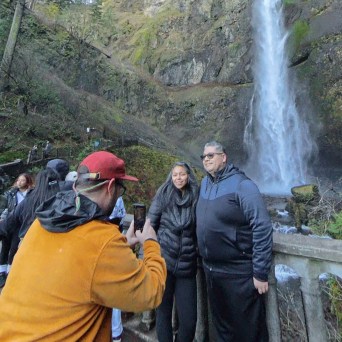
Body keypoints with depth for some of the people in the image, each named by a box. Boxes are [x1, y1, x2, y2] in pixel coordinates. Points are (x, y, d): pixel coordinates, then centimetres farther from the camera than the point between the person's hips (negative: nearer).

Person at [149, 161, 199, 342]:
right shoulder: (163, 194, -2)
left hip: (187, 266, 1)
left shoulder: (196, 198, 1)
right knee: (163, 312, 13)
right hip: (162, 262, -1)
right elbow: (150, 225, -1)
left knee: (189, 319, 8)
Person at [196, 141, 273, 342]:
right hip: (210, 269, 7)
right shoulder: (205, 183, 5)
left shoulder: (241, 184, -16)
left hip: (239, 273, -6)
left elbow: (262, 227, -19)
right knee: (221, 325, 26)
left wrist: (260, 273, -18)